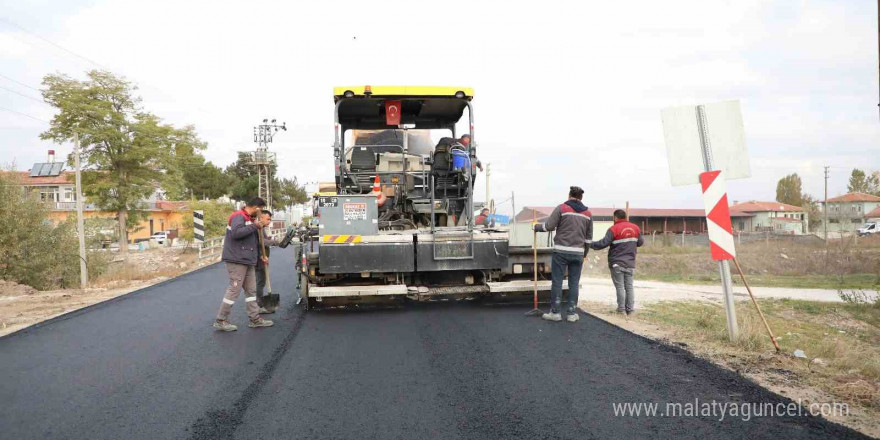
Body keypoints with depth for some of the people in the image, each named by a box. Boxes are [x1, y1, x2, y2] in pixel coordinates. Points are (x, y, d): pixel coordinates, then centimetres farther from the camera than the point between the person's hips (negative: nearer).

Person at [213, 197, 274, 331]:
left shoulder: (250, 219, 19)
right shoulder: (238, 216, -12)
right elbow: (236, 232, -31)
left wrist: (260, 226, 12)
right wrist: (254, 226, -24)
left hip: (247, 261, 10)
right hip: (237, 260, -10)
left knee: (251, 290, 12)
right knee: (234, 290, -7)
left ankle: (255, 319, 18)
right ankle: (221, 321, 2)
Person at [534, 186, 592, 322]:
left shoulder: (562, 208, -2)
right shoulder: (588, 213, 12)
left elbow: (549, 226, -6)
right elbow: (588, 237, 16)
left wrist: (537, 227, 13)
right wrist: (584, 254, 24)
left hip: (561, 251, -3)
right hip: (578, 253, 4)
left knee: (557, 281, 1)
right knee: (574, 283, 7)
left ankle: (555, 312, 3)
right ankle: (572, 313, 10)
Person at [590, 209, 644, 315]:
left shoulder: (614, 229, -13)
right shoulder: (635, 228, 6)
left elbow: (603, 243, -18)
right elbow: (640, 242, 15)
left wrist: (590, 244, -6)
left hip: (617, 263, -5)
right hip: (630, 263, 5)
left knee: (620, 286, -1)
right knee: (629, 286, 10)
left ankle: (621, 309, 1)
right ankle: (630, 309, 11)